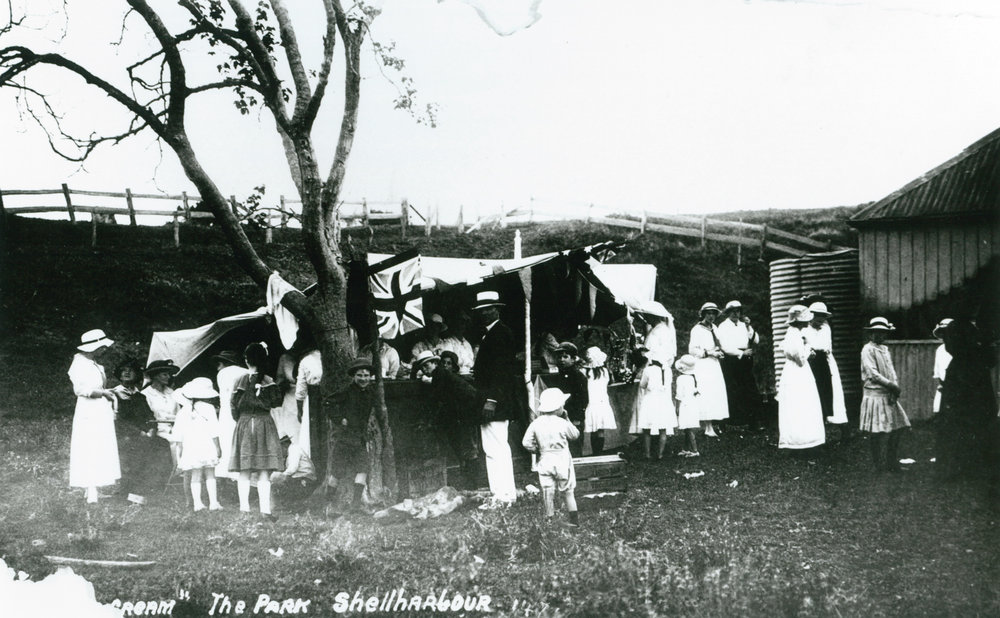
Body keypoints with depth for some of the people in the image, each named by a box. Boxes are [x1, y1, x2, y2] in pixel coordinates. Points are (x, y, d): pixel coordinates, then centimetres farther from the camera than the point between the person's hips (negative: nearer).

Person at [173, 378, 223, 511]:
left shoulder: (184, 411, 8)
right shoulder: (208, 408, -4)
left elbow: (178, 435, 9)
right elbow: (213, 431, -7)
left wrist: (181, 450, 16)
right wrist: (218, 447, -1)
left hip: (190, 448, 3)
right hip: (207, 447, -3)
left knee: (195, 476, 7)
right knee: (210, 475, 4)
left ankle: (197, 502, -1)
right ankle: (213, 502, -1)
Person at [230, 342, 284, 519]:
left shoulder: (240, 381, -2)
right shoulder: (268, 381, -5)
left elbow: (234, 407, 1)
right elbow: (277, 401, -5)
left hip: (244, 425, 1)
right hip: (265, 425, -1)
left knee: (244, 473, 7)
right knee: (264, 473, 0)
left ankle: (244, 508, 7)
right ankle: (265, 509, -5)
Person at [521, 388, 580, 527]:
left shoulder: (535, 424, -4)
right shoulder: (563, 423, -11)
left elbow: (526, 442, -5)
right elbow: (575, 435, 5)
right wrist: (567, 419, 9)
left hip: (545, 460, 2)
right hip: (562, 460, -2)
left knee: (547, 491, 7)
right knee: (567, 491, 10)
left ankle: (550, 519, 9)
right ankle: (574, 519, 12)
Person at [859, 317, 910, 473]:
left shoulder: (885, 349, 17)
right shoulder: (868, 349, -8)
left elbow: (891, 371, 12)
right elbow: (873, 374, -15)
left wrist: (895, 387, -5)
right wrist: (891, 385, -15)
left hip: (889, 396, 8)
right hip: (875, 395, -8)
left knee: (895, 430, 8)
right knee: (881, 434, -6)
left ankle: (893, 465, 17)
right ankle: (880, 467, 3)